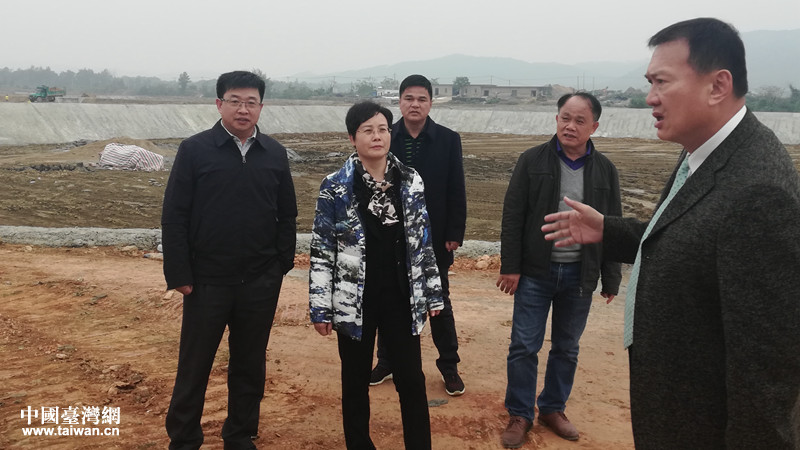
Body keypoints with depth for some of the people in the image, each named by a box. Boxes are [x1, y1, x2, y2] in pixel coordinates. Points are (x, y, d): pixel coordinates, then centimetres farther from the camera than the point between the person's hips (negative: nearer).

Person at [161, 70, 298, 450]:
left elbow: (287, 215, 8)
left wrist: (283, 263, 2)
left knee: (250, 365, 14)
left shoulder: (275, 154, 3)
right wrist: (179, 274, -9)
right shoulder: (194, 150, -5)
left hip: (261, 283, 3)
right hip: (207, 281, -2)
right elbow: (174, 216, -6)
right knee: (194, 365, 10)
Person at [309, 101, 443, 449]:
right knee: (356, 381, 13)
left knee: (412, 379, 7)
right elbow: (322, 250, -5)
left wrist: (433, 294, 7)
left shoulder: (411, 182, 1)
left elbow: (423, 242, 7)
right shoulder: (335, 187, -6)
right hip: (355, 302, -1)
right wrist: (320, 308, -7)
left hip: (401, 299, 2)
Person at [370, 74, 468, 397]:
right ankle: (387, 362, 29)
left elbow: (456, 192, -4)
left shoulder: (448, 140, -4)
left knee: (439, 302, 10)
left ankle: (449, 366, 23)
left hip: (433, 236, -1)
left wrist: (454, 234, -7)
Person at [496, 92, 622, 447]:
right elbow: (512, 218, -5)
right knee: (524, 346, 3)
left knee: (567, 348, 14)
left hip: (580, 274, 2)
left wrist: (611, 278, 5)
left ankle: (553, 409, 31)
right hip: (536, 271, -2)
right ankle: (519, 415, 19)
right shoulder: (532, 161, -4)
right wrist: (510, 267, -8)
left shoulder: (605, 170, 2)